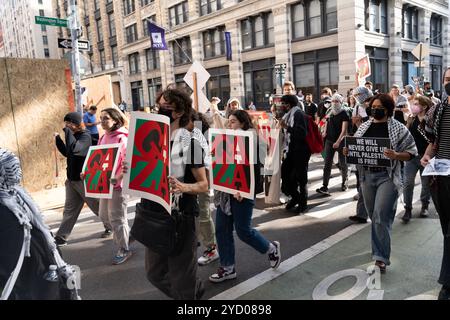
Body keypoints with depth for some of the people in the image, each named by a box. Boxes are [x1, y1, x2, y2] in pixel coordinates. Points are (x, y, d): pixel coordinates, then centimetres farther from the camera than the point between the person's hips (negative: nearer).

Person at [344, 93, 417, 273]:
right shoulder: (364, 127, 10)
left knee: (381, 217, -11)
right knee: (375, 217, 15)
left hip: (387, 176, -5)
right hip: (367, 175, 5)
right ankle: (380, 253, 33)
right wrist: (348, 151, -6)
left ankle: (381, 258, -1)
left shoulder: (398, 128, -3)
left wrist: (396, 155, -21)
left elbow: (411, 153, -3)